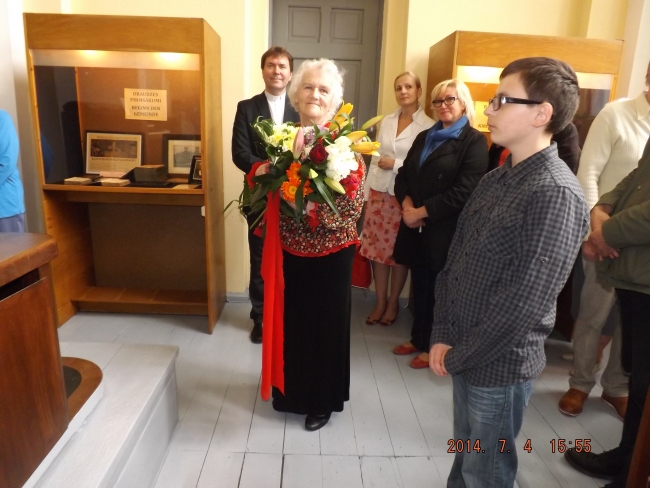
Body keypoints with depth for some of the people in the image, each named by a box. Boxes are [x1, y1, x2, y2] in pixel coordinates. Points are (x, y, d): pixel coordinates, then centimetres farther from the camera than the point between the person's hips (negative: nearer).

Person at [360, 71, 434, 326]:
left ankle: (393, 302, 25)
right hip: (379, 193, 4)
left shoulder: (428, 126, -7)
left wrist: (396, 164, -16)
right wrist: (366, 193, 8)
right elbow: (375, 159, 10)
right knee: (377, 248, 8)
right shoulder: (387, 121, 9)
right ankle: (380, 301, 23)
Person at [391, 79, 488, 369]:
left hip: (445, 229, -5)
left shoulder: (474, 141, -6)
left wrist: (421, 211, -15)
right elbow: (403, 175, 10)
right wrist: (407, 204, -9)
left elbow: (464, 191, -16)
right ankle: (417, 339, 31)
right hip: (416, 225, 6)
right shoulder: (424, 138, 15)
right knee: (419, 285, 14)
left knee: (438, 289, 7)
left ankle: (433, 346, 25)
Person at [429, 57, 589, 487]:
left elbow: (525, 303, -23)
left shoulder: (556, 194, -21)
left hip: (499, 364, -7)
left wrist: (457, 356, -13)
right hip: (464, 354, 7)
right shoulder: (495, 181, 5)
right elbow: (455, 260, 5)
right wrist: (442, 337, -3)